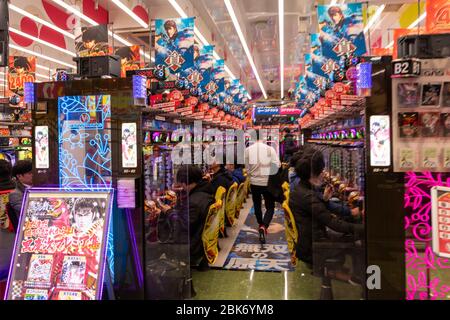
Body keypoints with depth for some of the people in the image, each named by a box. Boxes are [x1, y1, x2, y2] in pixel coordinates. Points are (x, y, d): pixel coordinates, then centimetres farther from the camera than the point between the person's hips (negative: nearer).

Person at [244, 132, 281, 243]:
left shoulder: (248, 150, -5)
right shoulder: (270, 149, -12)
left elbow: (247, 168, 1)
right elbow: (277, 165, -11)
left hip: (254, 182, 3)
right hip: (267, 182, -2)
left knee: (257, 205, 20)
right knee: (270, 207, 7)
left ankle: (261, 226, 35)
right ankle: (263, 227, -14)